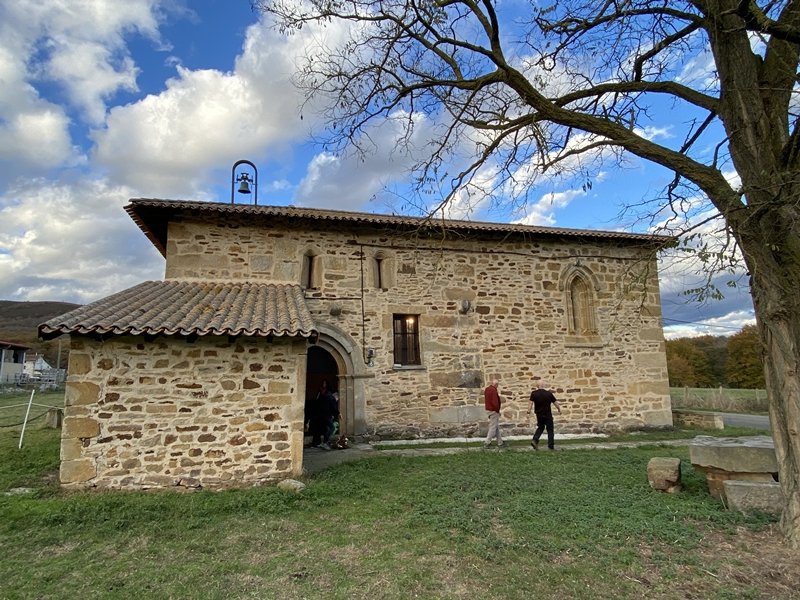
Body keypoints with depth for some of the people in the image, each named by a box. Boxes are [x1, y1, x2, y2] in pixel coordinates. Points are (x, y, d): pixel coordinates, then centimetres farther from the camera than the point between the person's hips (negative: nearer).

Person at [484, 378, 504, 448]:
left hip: (488, 409, 10)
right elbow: (495, 402, -23)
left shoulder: (487, 389, 11)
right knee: (493, 427, -3)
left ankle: (500, 443, 20)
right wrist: (498, 410, -11)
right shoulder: (493, 390, -21)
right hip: (493, 411, -10)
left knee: (497, 427, 15)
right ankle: (487, 443, 1)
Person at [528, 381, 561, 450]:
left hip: (539, 414, 3)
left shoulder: (534, 393, -5)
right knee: (550, 429, 8)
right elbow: (555, 402, 0)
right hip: (548, 414, -2)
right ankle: (551, 445, 8)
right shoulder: (549, 393, -7)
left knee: (540, 427, 19)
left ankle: (535, 440, 1)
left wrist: (529, 410, -14)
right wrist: (559, 409, 13)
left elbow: (531, 402, -14)